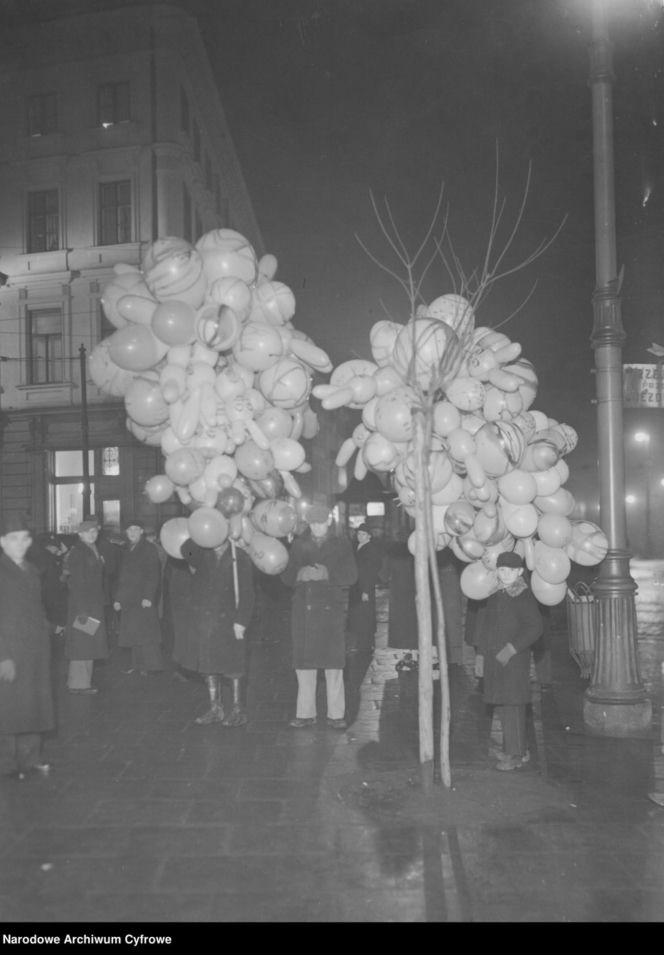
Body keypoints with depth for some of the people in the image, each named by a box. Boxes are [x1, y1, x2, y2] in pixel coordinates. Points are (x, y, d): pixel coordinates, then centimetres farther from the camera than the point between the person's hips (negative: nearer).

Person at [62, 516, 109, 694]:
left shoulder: (93, 551, 14)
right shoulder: (78, 552, -13)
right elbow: (76, 583, -18)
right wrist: (81, 610, -22)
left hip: (94, 605, 9)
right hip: (81, 604, -9)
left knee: (88, 645, 12)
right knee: (82, 644, -4)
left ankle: (81, 682, 19)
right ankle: (78, 684, 2)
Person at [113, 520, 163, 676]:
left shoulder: (149, 549, -2)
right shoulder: (127, 552, 19)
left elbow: (153, 575, -10)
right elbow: (121, 577, 22)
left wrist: (148, 596, -18)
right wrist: (117, 598, 15)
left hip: (144, 599, -7)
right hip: (129, 600, 7)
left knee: (146, 632, -8)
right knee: (133, 633, 6)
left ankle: (150, 666, -4)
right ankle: (137, 665, 11)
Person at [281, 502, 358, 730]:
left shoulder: (341, 545, 7)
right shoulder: (299, 545, 12)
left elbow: (351, 576, -3)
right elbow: (286, 577, 6)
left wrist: (327, 574, -19)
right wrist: (300, 574, -16)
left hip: (331, 609, -2)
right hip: (303, 608, 2)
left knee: (333, 664, -4)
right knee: (303, 664, 4)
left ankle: (336, 714, 3)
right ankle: (305, 713, 13)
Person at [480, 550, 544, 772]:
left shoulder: (523, 597, -12)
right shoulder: (495, 596, 11)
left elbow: (536, 627, -19)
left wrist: (511, 649, -21)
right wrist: (484, 647, 12)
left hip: (514, 660, -8)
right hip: (494, 658, 8)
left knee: (512, 706, -4)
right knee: (502, 705, 13)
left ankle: (515, 755, 5)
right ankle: (518, 749, 26)